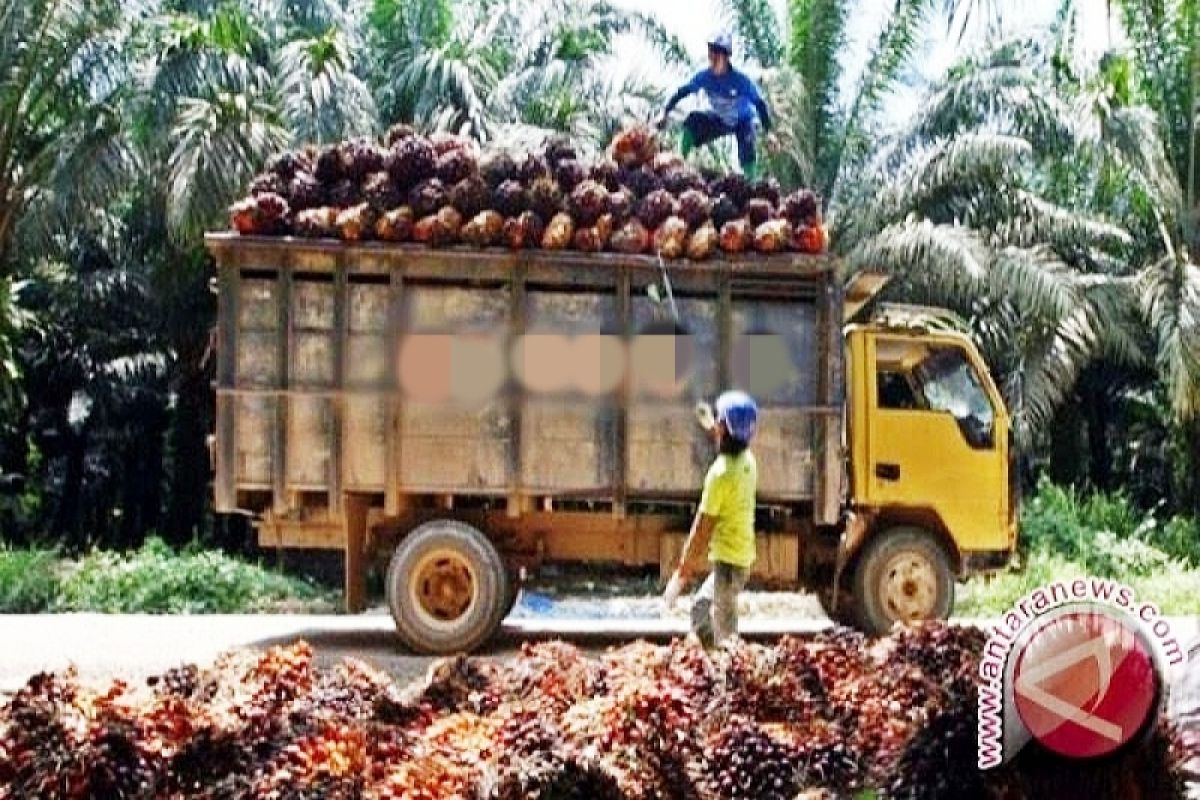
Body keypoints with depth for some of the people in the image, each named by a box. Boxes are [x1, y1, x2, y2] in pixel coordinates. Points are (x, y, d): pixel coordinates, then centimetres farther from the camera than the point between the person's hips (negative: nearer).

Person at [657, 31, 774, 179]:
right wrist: (665, 114, -10)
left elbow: (760, 104, -24)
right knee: (692, 121, -22)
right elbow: (682, 92, -10)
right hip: (720, 120, 3)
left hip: (743, 122, -3)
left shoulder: (740, 80, -32)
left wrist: (768, 132, -25)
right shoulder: (704, 76, -22)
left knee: (747, 156, -26)